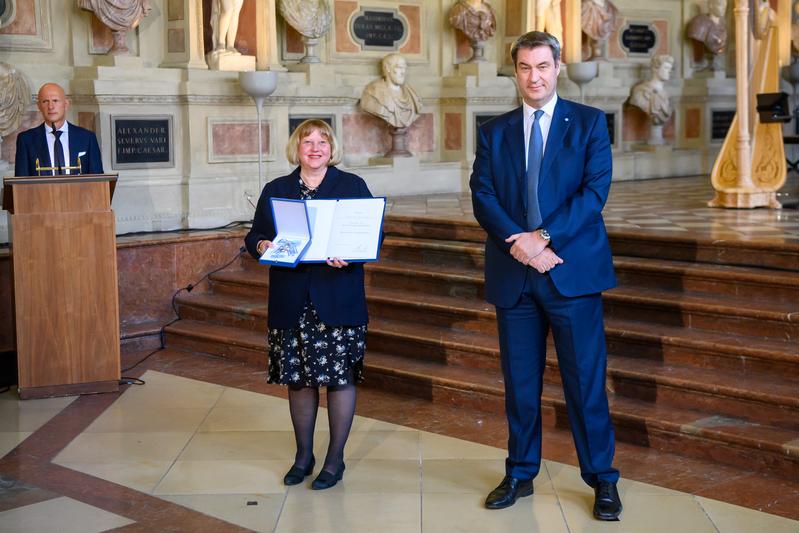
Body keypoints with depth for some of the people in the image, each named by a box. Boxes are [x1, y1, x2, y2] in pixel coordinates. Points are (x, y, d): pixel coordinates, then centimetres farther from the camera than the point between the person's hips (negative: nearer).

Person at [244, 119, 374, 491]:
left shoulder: (352, 186, 4)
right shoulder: (276, 190, 11)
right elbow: (254, 236, 11)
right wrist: (262, 246, -12)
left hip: (337, 301, -2)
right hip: (291, 303, 3)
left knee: (340, 376, 0)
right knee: (298, 377, 9)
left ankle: (335, 459, 14)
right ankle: (303, 455, 25)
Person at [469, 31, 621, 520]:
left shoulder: (589, 123, 4)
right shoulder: (493, 132, 11)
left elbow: (595, 190, -7)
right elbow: (482, 197, 1)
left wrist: (543, 236, -16)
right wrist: (517, 242, -15)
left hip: (573, 269, -2)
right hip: (513, 274, 3)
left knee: (586, 379, 0)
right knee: (520, 382, 10)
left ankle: (603, 479, 11)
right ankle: (520, 475, 21)